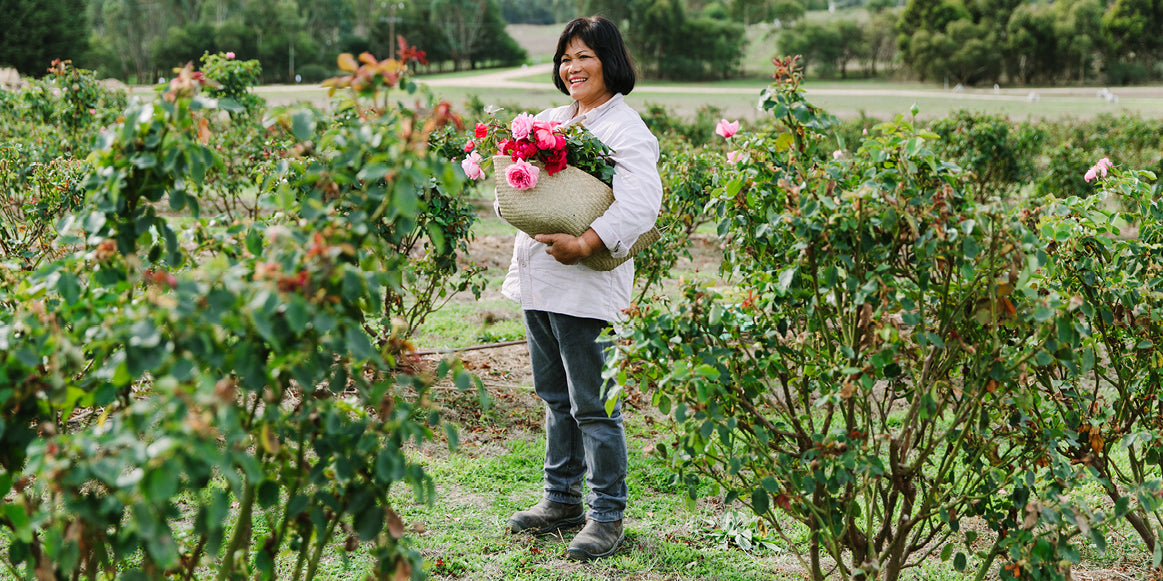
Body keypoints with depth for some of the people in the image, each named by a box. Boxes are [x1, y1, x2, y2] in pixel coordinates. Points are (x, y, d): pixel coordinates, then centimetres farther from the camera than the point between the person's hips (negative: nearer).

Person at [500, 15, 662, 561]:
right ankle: (562, 499, 30)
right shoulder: (550, 119, 17)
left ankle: (607, 516, 6)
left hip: (586, 286, -8)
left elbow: (641, 201, -21)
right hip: (537, 278, 8)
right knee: (556, 397, 17)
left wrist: (585, 243, -28)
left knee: (593, 405, -3)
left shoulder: (625, 128, -9)